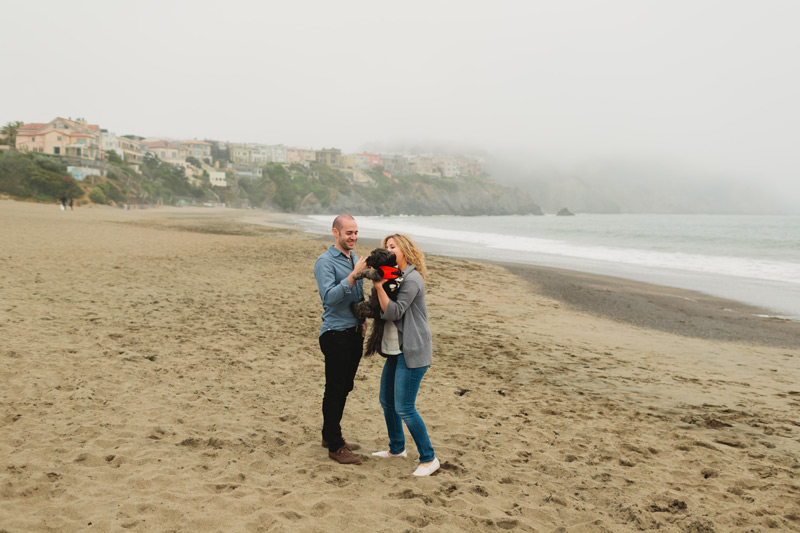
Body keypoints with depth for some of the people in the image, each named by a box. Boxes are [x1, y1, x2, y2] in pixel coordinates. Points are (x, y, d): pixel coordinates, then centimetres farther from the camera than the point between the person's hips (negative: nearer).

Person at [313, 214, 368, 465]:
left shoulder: (355, 258, 14)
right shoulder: (325, 261, -11)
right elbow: (329, 297, -24)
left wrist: (362, 320, 15)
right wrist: (354, 275, -28)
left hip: (355, 332, 8)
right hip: (336, 334, -8)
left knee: (344, 387, 15)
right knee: (335, 390, -2)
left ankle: (330, 435, 29)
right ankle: (335, 446, 5)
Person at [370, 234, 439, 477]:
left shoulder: (412, 279, -15)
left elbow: (394, 312, -19)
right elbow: (383, 312, 9)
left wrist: (379, 286, -20)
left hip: (412, 352, -10)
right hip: (396, 350, 10)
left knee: (404, 407, -9)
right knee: (386, 400, 17)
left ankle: (429, 459, 4)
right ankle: (397, 448, 35)